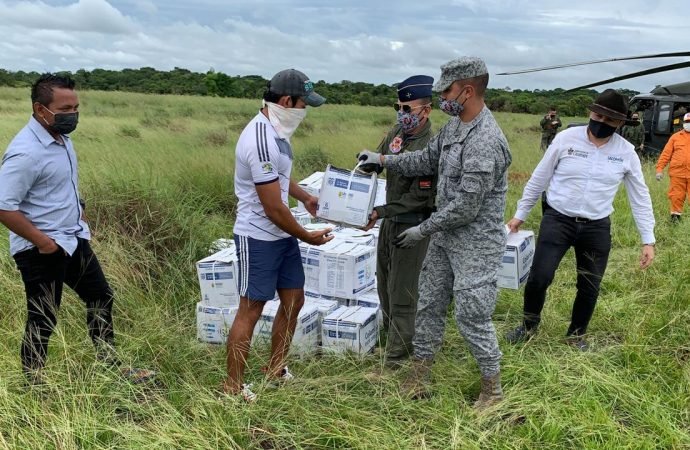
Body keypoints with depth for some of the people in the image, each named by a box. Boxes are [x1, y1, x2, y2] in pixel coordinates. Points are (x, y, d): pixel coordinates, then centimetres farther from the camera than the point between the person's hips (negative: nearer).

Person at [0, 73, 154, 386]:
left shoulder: (61, 137, 4)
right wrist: (43, 241, -22)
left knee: (101, 297, 18)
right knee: (43, 320, 4)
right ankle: (34, 384, 22)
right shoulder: (25, 152, -24)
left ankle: (110, 364, 35)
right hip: (42, 251, -9)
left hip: (74, 239, 9)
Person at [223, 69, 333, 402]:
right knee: (251, 311, 0)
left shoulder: (276, 129, 6)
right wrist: (307, 236, -11)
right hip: (259, 239, -10)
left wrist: (305, 197, 13)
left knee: (294, 302, 15)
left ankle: (275, 370, 32)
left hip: (283, 235, 10)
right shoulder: (260, 141, -26)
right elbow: (274, 207, -22)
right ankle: (232, 387, 15)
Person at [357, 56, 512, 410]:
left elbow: (465, 208, -25)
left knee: (472, 317, 0)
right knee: (429, 303, 16)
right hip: (445, 235, 9)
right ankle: (420, 370, 32)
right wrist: (383, 160, 11)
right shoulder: (455, 124, 4)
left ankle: (492, 387, 21)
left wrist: (422, 230, -14)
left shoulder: (485, 143, -26)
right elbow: (428, 159, 19)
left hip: (475, 244, -9)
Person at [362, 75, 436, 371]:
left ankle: (395, 360, 10)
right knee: (385, 282, 22)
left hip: (412, 225, -9)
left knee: (402, 294, -1)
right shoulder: (398, 132, 2)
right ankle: (391, 335, 42)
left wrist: (380, 212, -24)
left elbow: (420, 197, -23)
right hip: (390, 221, 9)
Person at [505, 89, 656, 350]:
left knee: (590, 287, 11)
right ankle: (529, 325, 21)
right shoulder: (566, 138, -8)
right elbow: (539, 179, 1)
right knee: (539, 278, -8)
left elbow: (640, 197, 5)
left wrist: (648, 240, 2)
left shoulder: (626, 152, -3)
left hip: (597, 228, 2)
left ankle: (576, 334, 36)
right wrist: (520, 215, 4)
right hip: (557, 220, -2)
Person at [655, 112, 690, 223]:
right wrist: (660, 168, -2)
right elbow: (666, 153, 5)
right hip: (677, 173, 0)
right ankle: (676, 215, 17)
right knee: (677, 196, 4)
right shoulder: (676, 137, 9)